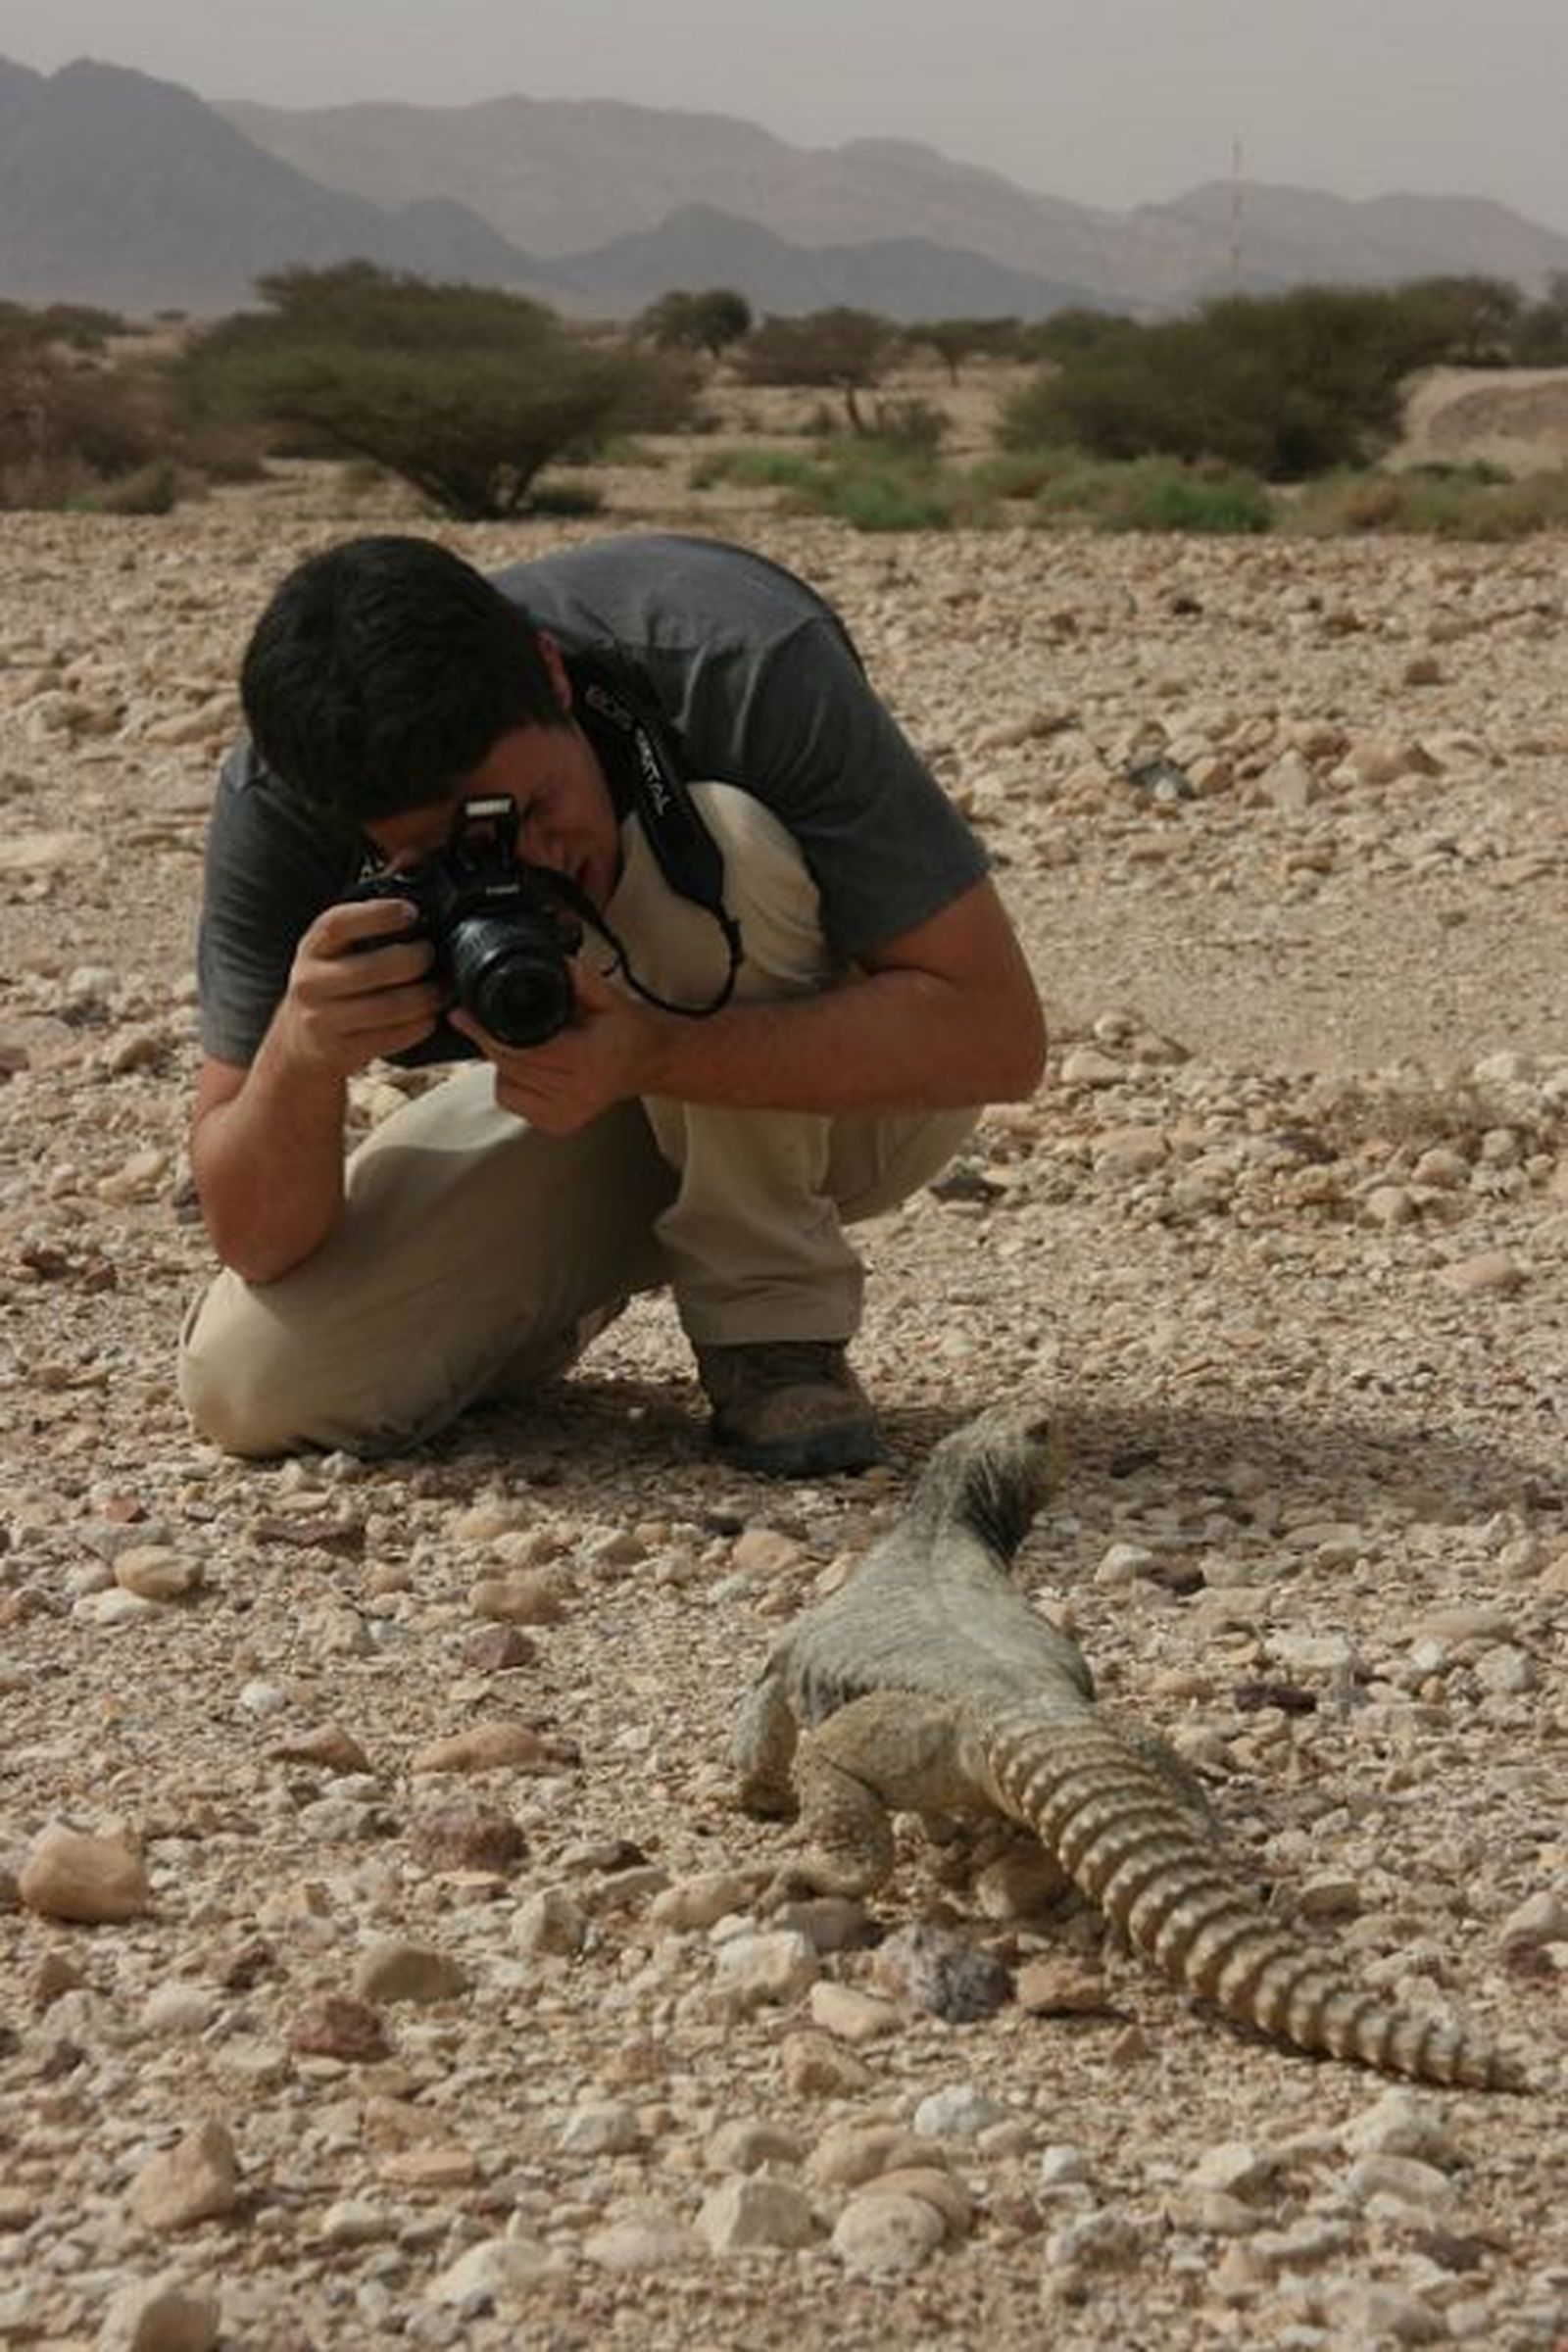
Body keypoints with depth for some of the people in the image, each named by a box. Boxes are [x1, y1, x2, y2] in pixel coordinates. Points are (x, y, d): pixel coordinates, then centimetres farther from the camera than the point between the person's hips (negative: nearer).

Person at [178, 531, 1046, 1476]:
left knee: (715, 840, -35)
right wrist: (299, 1057, -42)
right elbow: (258, 1240, -20)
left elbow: (997, 1030, -32)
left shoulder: (744, 665, -32)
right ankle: (573, 1291, 13)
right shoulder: (275, 802, -23)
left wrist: (655, 1055, -43)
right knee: (246, 1382, -18)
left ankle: (773, 1321, -16)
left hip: (856, 1085, -3)